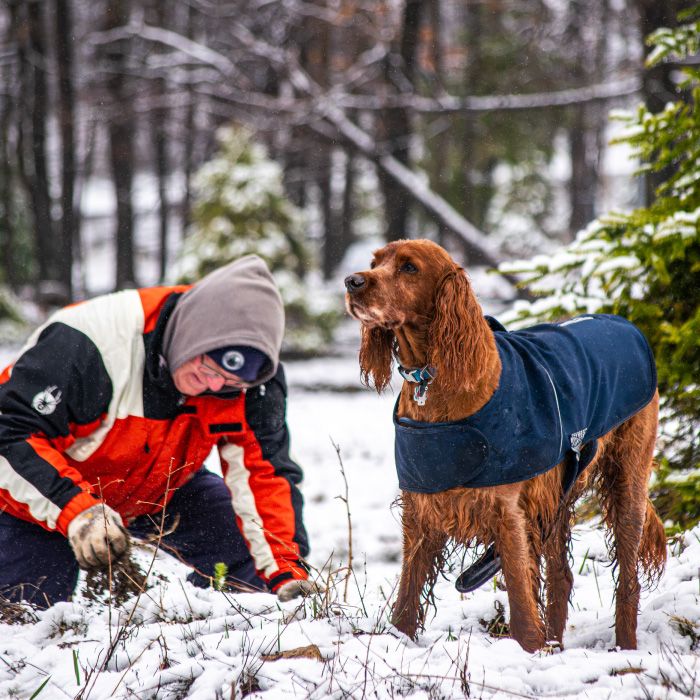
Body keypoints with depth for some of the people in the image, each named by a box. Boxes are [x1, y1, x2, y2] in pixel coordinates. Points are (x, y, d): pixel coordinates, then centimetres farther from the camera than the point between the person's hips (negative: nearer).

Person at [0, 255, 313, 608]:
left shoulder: (252, 382, -20)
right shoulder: (88, 344, -36)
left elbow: (265, 473, -16)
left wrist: (285, 569, -28)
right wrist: (75, 510, -46)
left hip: (162, 492, 4)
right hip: (40, 498, -4)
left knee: (251, 554, -12)